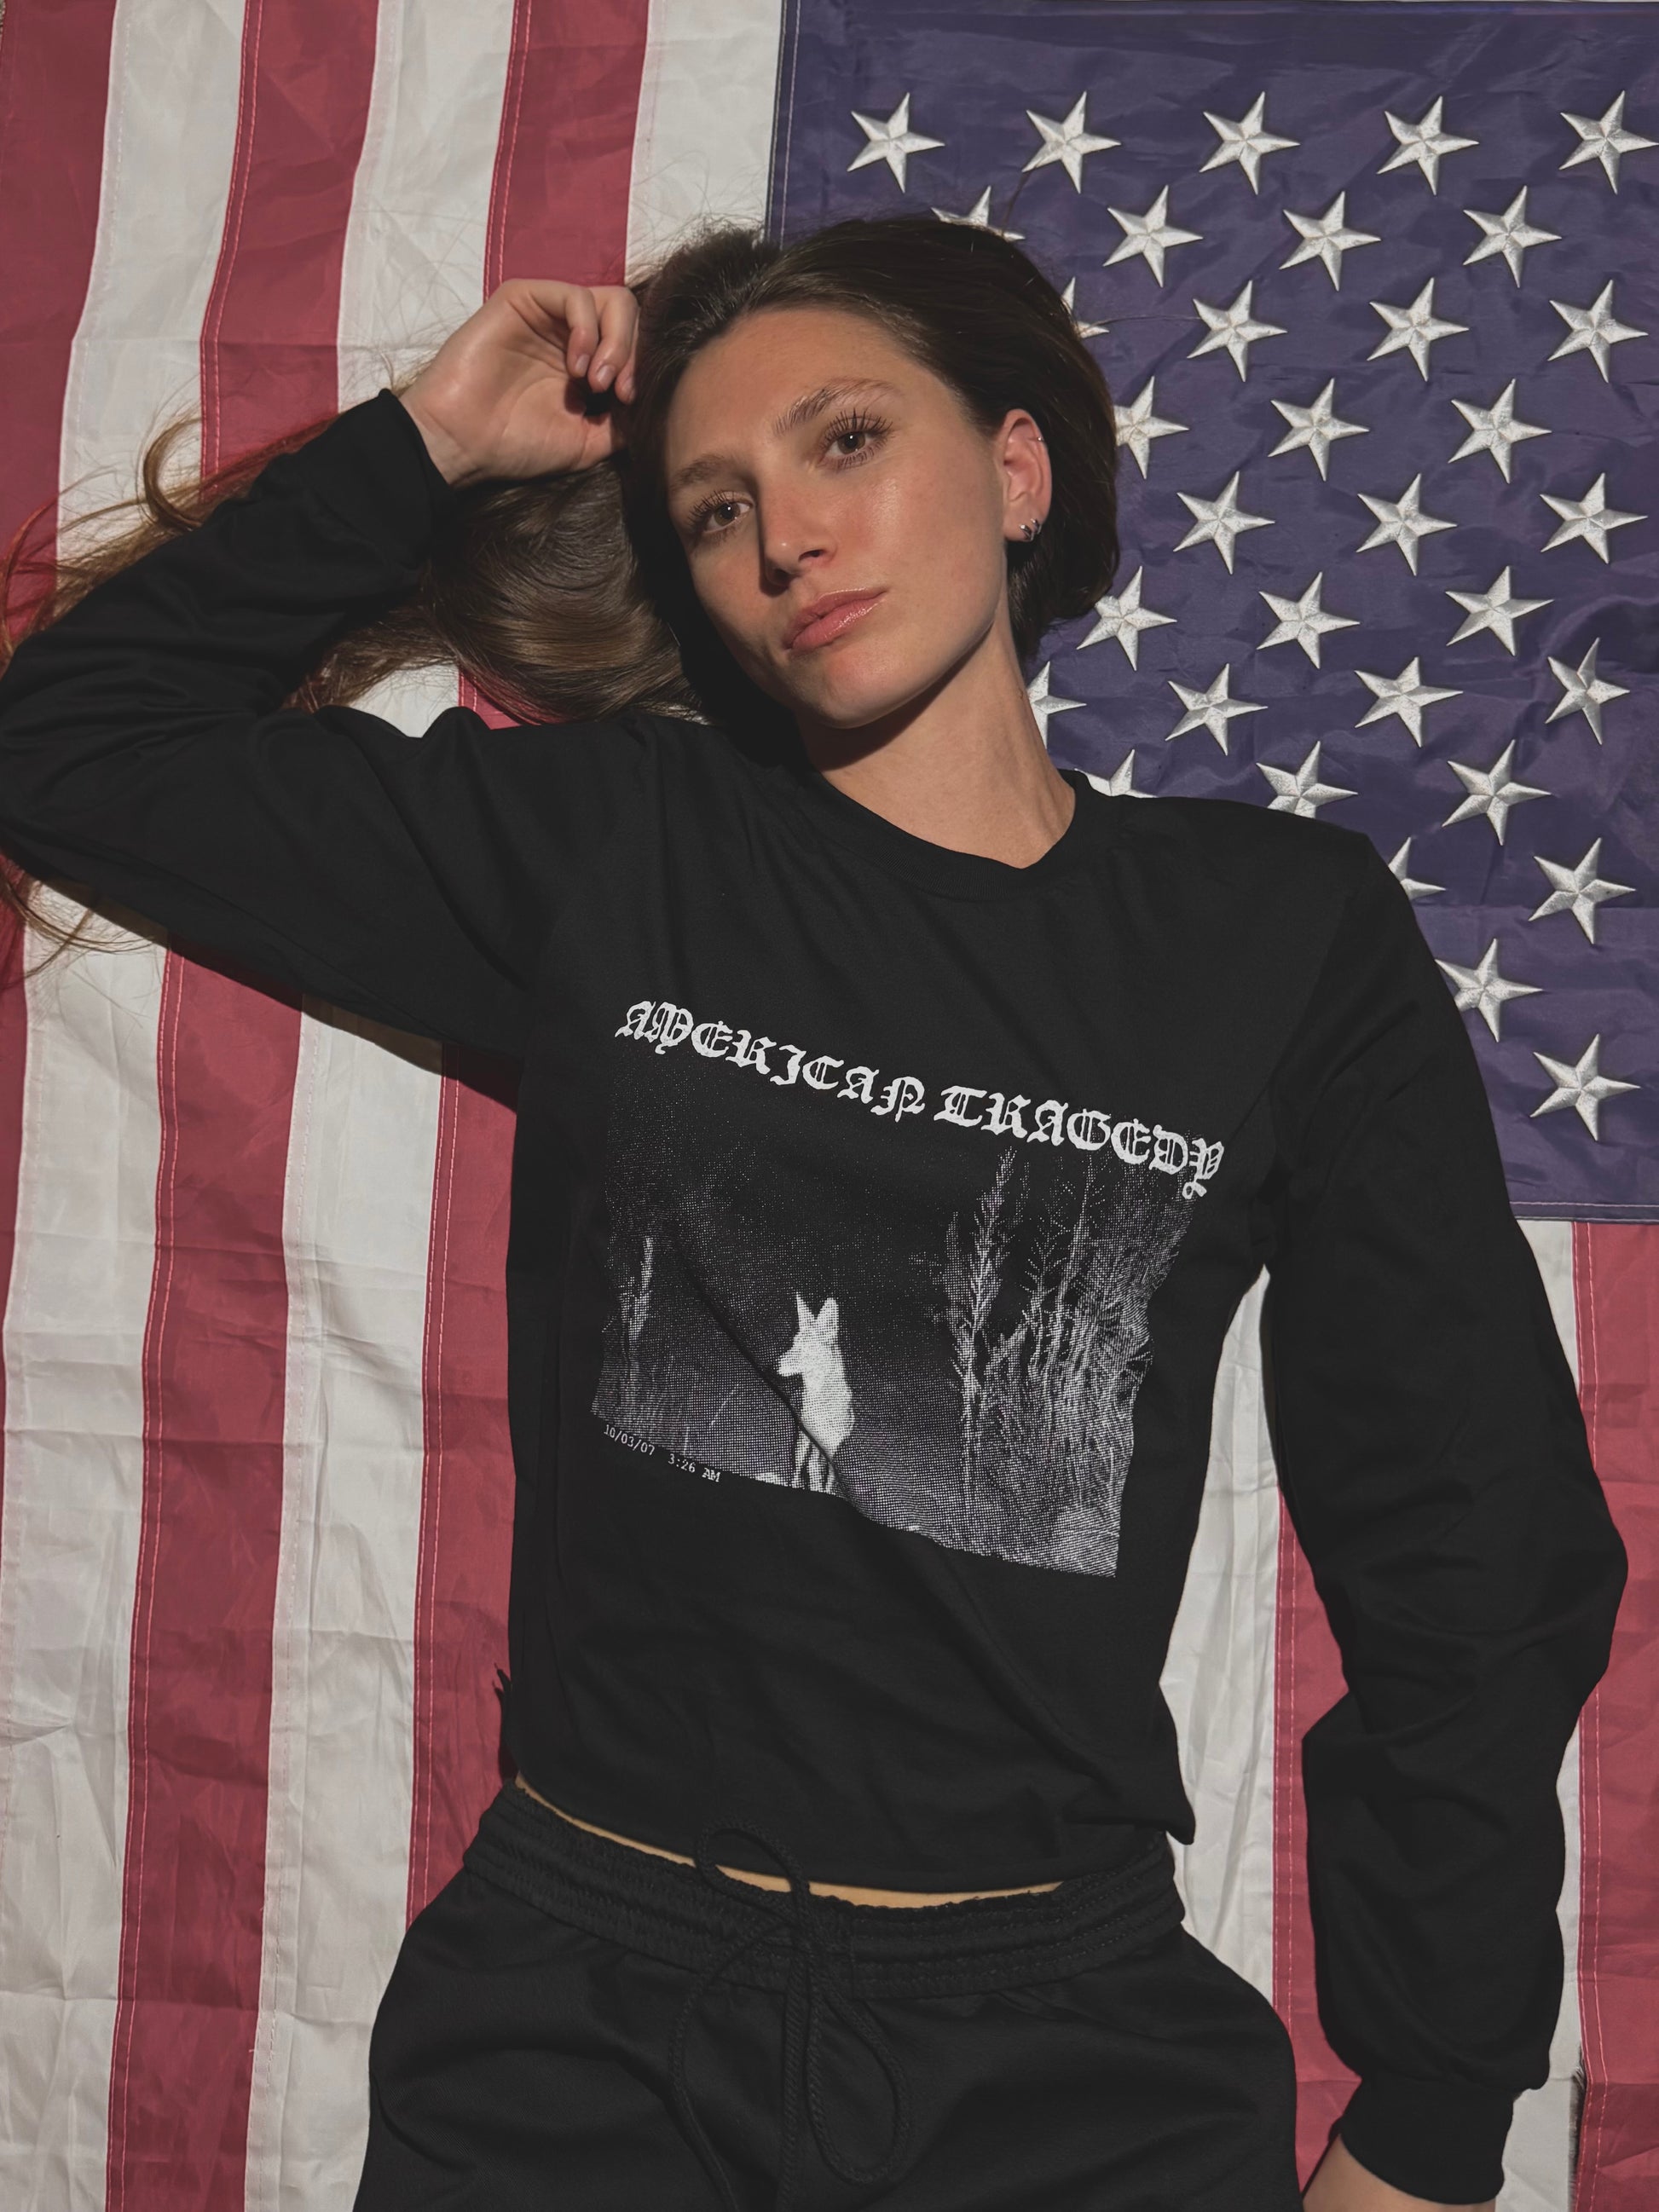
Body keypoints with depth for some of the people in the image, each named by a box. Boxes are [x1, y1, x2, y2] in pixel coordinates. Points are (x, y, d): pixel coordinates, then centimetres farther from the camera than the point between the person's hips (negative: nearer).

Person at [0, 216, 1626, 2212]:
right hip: (580, 2020, 1)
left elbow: (1468, 1564, 0)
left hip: (1065, 2044, 0)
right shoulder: (601, 850, 0)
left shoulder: (1286, 938, -2)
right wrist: (424, 449, 1)